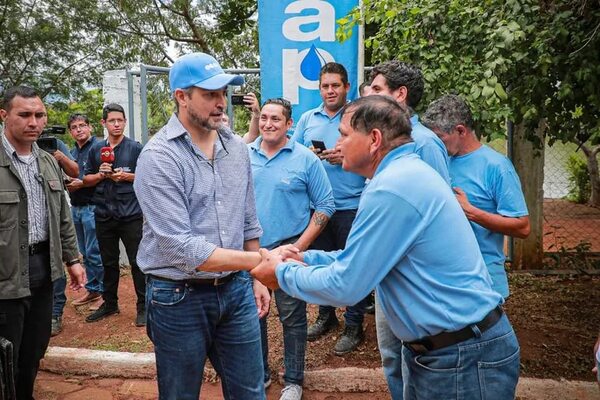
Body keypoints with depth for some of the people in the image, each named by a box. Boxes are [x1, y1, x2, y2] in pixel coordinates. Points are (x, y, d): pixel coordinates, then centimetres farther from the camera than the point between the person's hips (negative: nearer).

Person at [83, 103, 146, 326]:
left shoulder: (136, 148, 0)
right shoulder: (96, 150, 10)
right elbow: (86, 180, 14)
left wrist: (127, 176, -14)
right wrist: (100, 174, -6)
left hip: (130, 215, -4)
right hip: (104, 215, 4)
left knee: (137, 261, 0)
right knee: (109, 263, 14)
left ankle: (143, 306, 10)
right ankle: (110, 304, 28)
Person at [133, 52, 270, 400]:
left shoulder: (237, 147, 3)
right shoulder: (159, 157, -17)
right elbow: (180, 247, -24)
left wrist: (256, 278, 13)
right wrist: (259, 260, -26)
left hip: (236, 291, 5)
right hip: (180, 298, -4)